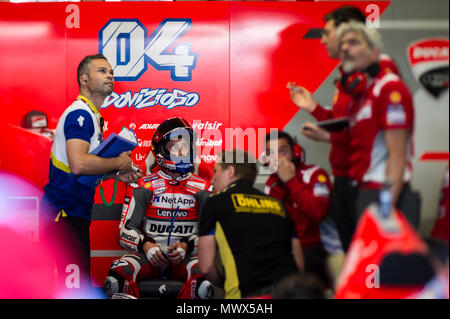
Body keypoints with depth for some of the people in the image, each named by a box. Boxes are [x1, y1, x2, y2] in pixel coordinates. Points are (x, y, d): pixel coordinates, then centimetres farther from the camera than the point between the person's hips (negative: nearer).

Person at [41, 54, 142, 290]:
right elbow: (78, 164, -28)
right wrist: (119, 163, -14)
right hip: (64, 212, -10)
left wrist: (117, 175, 12)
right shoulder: (80, 113, -14)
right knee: (77, 283, -11)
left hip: (75, 212, 10)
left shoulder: (90, 115, 19)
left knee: (79, 282, 12)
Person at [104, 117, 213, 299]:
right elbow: (126, 229, 5)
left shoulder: (201, 188, 9)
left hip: (187, 255, -1)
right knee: (118, 274, -32)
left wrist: (186, 246, -14)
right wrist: (145, 245, -16)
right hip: (150, 254, 1)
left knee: (204, 275, -37)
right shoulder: (143, 187, 8)